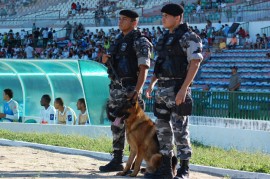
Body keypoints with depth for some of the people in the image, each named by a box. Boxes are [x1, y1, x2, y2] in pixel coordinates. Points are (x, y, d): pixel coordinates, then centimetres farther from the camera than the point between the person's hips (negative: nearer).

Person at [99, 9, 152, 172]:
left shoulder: (139, 41, -9)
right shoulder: (119, 40, 16)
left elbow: (144, 68, -16)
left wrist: (137, 91, -26)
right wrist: (106, 59, 1)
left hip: (129, 88, -8)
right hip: (116, 88, 8)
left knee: (117, 126, -11)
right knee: (118, 126, 9)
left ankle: (117, 162, -6)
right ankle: (118, 161, 13)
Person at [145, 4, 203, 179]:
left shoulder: (188, 37, -11)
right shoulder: (167, 38, 16)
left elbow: (195, 63, -17)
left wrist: (184, 89, -23)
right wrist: (152, 83, 15)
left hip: (178, 89, -9)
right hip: (163, 89, 9)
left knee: (179, 129, -6)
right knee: (162, 128, 8)